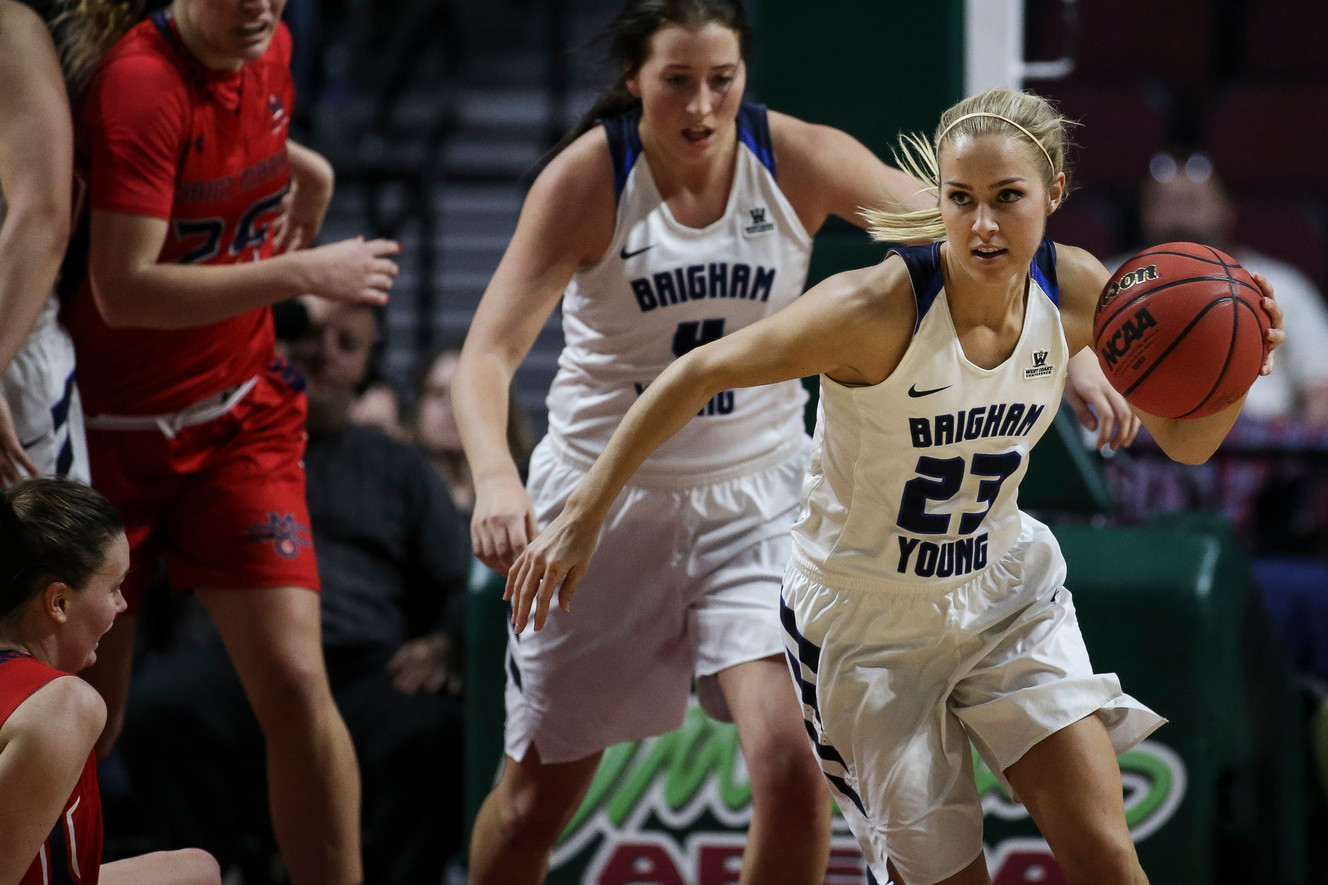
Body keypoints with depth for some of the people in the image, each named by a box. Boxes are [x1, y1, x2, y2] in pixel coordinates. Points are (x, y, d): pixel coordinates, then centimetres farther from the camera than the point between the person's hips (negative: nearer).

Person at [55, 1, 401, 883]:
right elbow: (123, 291, -29)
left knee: (296, 685, -8)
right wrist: (302, 275, -27)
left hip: (242, 417, 5)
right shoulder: (139, 86, -22)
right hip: (114, 434, -5)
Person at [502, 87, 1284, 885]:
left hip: (1007, 597, 4)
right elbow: (700, 374, -20)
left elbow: (1186, 440, -2)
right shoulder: (881, 309, -29)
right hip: (867, 622, -4)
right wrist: (585, 516, -19)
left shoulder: (1077, 291, -13)